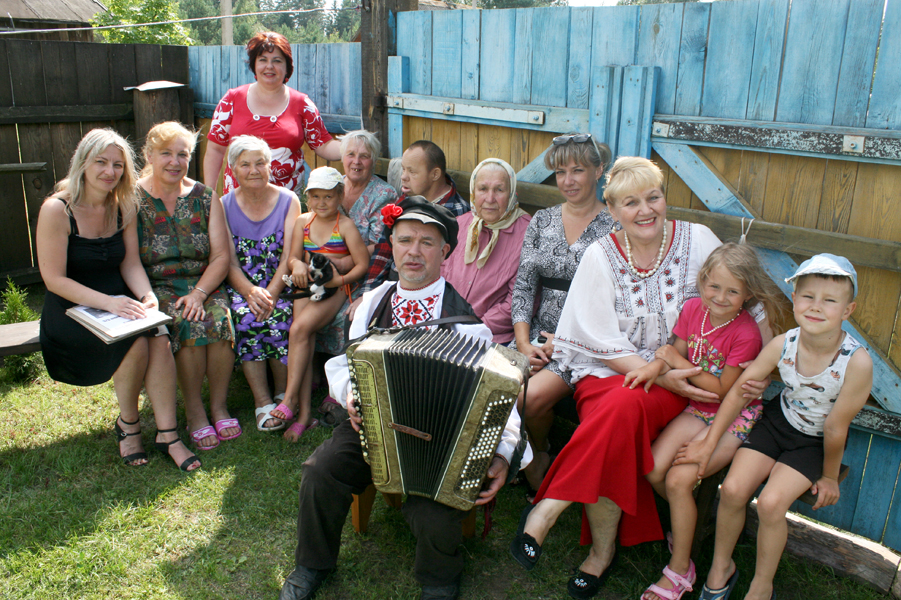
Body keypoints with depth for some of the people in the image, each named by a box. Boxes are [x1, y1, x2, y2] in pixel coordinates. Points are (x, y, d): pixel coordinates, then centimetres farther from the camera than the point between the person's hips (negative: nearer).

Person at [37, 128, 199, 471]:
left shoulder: (125, 206, 5)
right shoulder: (56, 209, -12)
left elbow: (130, 263, 4)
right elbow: (55, 279, -16)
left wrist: (147, 296, -17)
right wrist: (109, 302, -28)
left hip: (117, 302, 4)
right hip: (71, 311, -4)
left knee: (159, 339, -26)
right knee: (136, 343, -29)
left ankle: (167, 434, -18)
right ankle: (127, 425, -3)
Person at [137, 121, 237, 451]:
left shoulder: (205, 197, 7)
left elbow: (221, 256, 1)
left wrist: (199, 293, -14)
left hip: (204, 284, 2)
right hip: (156, 287, -2)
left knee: (220, 319, -28)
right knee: (188, 325, -30)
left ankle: (219, 405, -8)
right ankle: (194, 411, -12)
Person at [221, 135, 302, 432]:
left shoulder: (288, 201, 4)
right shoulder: (224, 206, 7)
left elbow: (288, 257, -5)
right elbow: (229, 262, -2)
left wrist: (271, 293, -22)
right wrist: (250, 291, -22)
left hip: (279, 285, -1)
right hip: (239, 287, 1)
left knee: (280, 317, -31)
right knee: (245, 318, -30)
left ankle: (283, 396, -15)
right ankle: (263, 403, -25)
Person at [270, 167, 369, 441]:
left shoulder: (345, 225, -2)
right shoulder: (303, 222, 13)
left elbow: (362, 264, -6)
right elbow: (292, 257, 11)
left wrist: (339, 280, -19)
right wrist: (298, 265, -12)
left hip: (335, 290, -4)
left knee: (299, 329, -26)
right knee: (306, 341, -15)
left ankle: (290, 399, -17)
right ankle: (304, 413, -12)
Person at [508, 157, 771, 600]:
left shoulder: (698, 240, -2)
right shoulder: (601, 256, -3)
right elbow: (606, 344, -6)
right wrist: (660, 376, -18)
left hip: (679, 377, 0)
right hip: (609, 369, 1)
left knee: (624, 405, -33)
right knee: (614, 424, -33)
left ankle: (547, 508, -20)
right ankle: (603, 550, -15)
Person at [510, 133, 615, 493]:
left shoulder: (613, 230, -3)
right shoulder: (542, 221, 11)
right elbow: (523, 285, 6)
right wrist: (524, 343, -5)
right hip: (539, 335, 4)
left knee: (533, 396, -27)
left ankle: (539, 456, 9)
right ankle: (536, 481, 3)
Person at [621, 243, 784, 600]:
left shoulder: (747, 335, -22)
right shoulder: (694, 309, -5)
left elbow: (722, 389, -18)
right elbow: (677, 353, 5)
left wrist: (680, 363, -16)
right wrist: (656, 366, -17)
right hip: (698, 408, 6)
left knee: (679, 479, -18)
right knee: (653, 468, -12)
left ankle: (680, 568, 1)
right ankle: (686, 522, 18)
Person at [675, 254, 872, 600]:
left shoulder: (857, 362, -29)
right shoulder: (783, 344, -19)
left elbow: (835, 428, -17)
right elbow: (738, 391, -9)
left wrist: (829, 476, -4)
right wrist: (709, 444, -5)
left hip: (816, 442, -3)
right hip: (779, 420, 3)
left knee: (771, 502, -20)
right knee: (732, 489, -13)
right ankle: (720, 568, 14)